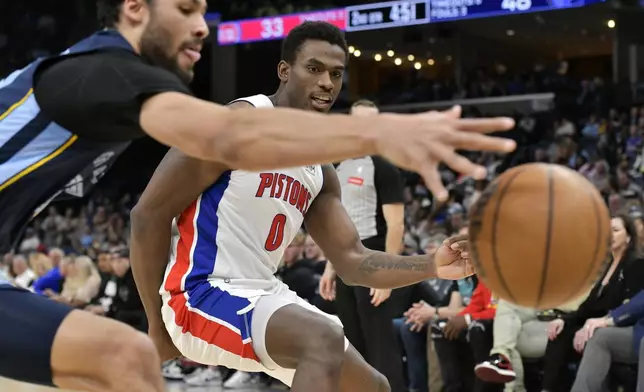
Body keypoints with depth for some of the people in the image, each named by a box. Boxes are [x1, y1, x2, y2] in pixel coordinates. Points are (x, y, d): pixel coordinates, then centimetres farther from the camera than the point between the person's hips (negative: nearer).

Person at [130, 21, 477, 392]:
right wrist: (158, 324, -12)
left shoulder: (320, 171, 10)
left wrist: (431, 266, -8)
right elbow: (148, 214, -15)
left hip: (264, 295, 9)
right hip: (202, 293, -9)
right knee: (324, 339, -32)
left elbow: (353, 261, 10)